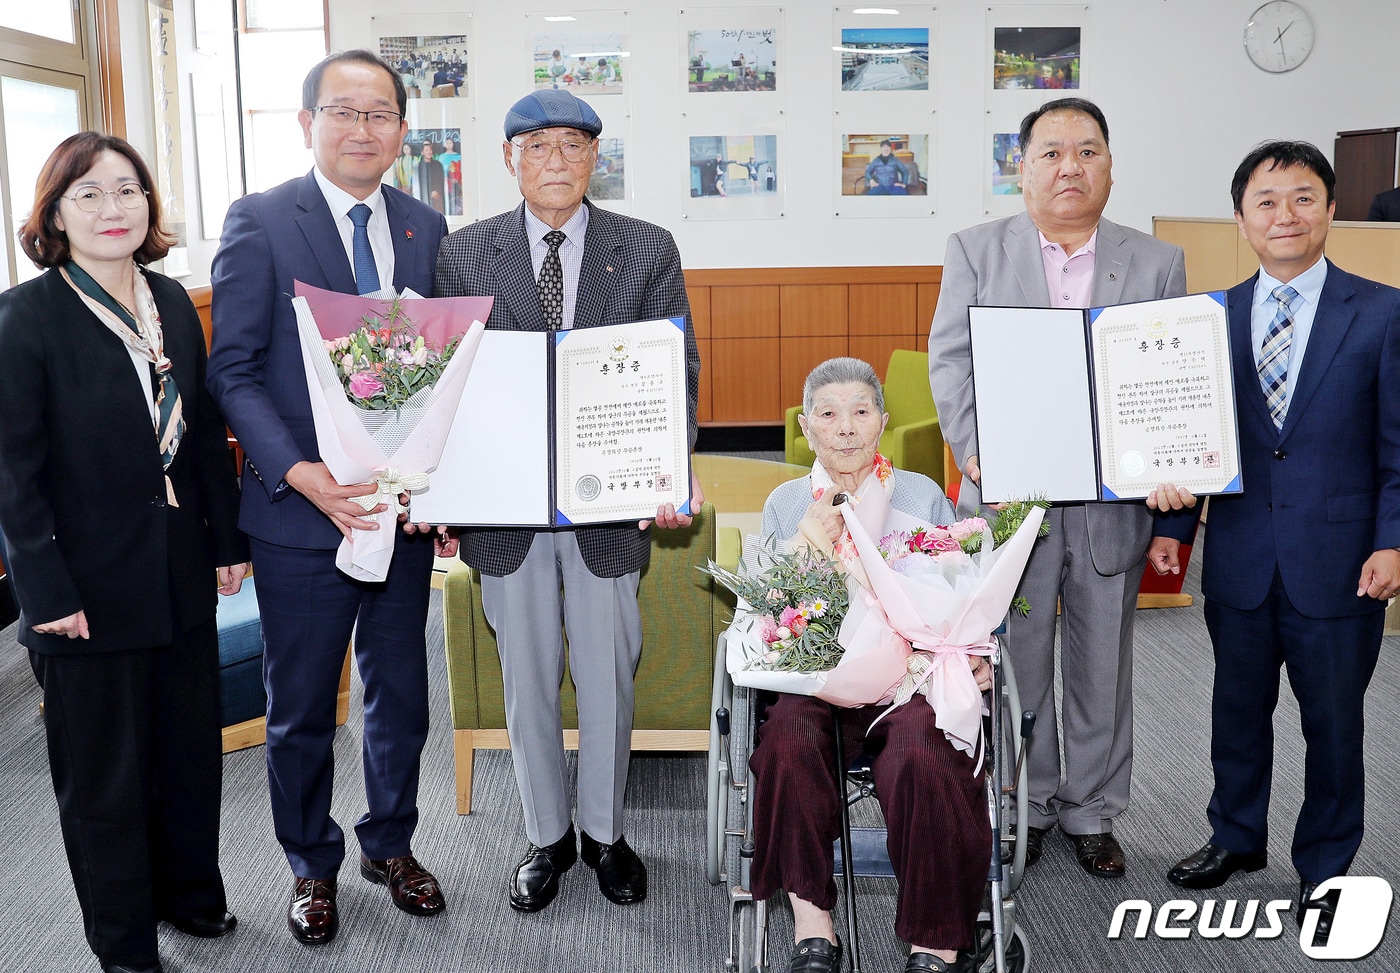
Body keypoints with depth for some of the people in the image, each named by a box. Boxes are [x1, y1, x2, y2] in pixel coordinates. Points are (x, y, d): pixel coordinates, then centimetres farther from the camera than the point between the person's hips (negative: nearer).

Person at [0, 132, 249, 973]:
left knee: (192, 746, 18)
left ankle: (190, 890, 40)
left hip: (183, 575, 5)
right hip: (91, 586, -5)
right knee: (104, 775, 10)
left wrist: (228, 539, 9)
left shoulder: (172, 303, 6)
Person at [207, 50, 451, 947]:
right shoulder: (259, 222, -7)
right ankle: (314, 866, 33)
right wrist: (300, 474, -22)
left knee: (401, 694, 17)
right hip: (301, 512, -3)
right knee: (301, 710, 12)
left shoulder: (426, 229, 6)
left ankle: (391, 845, 38)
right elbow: (234, 370, -10)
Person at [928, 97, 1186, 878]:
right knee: (1017, 666, 10)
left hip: (1113, 502, 1)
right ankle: (1025, 806, 28)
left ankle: (1093, 812, 30)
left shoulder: (1158, 263, 6)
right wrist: (976, 449, -19)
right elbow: (952, 360, -4)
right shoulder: (977, 252, 3)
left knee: (1103, 668, 13)